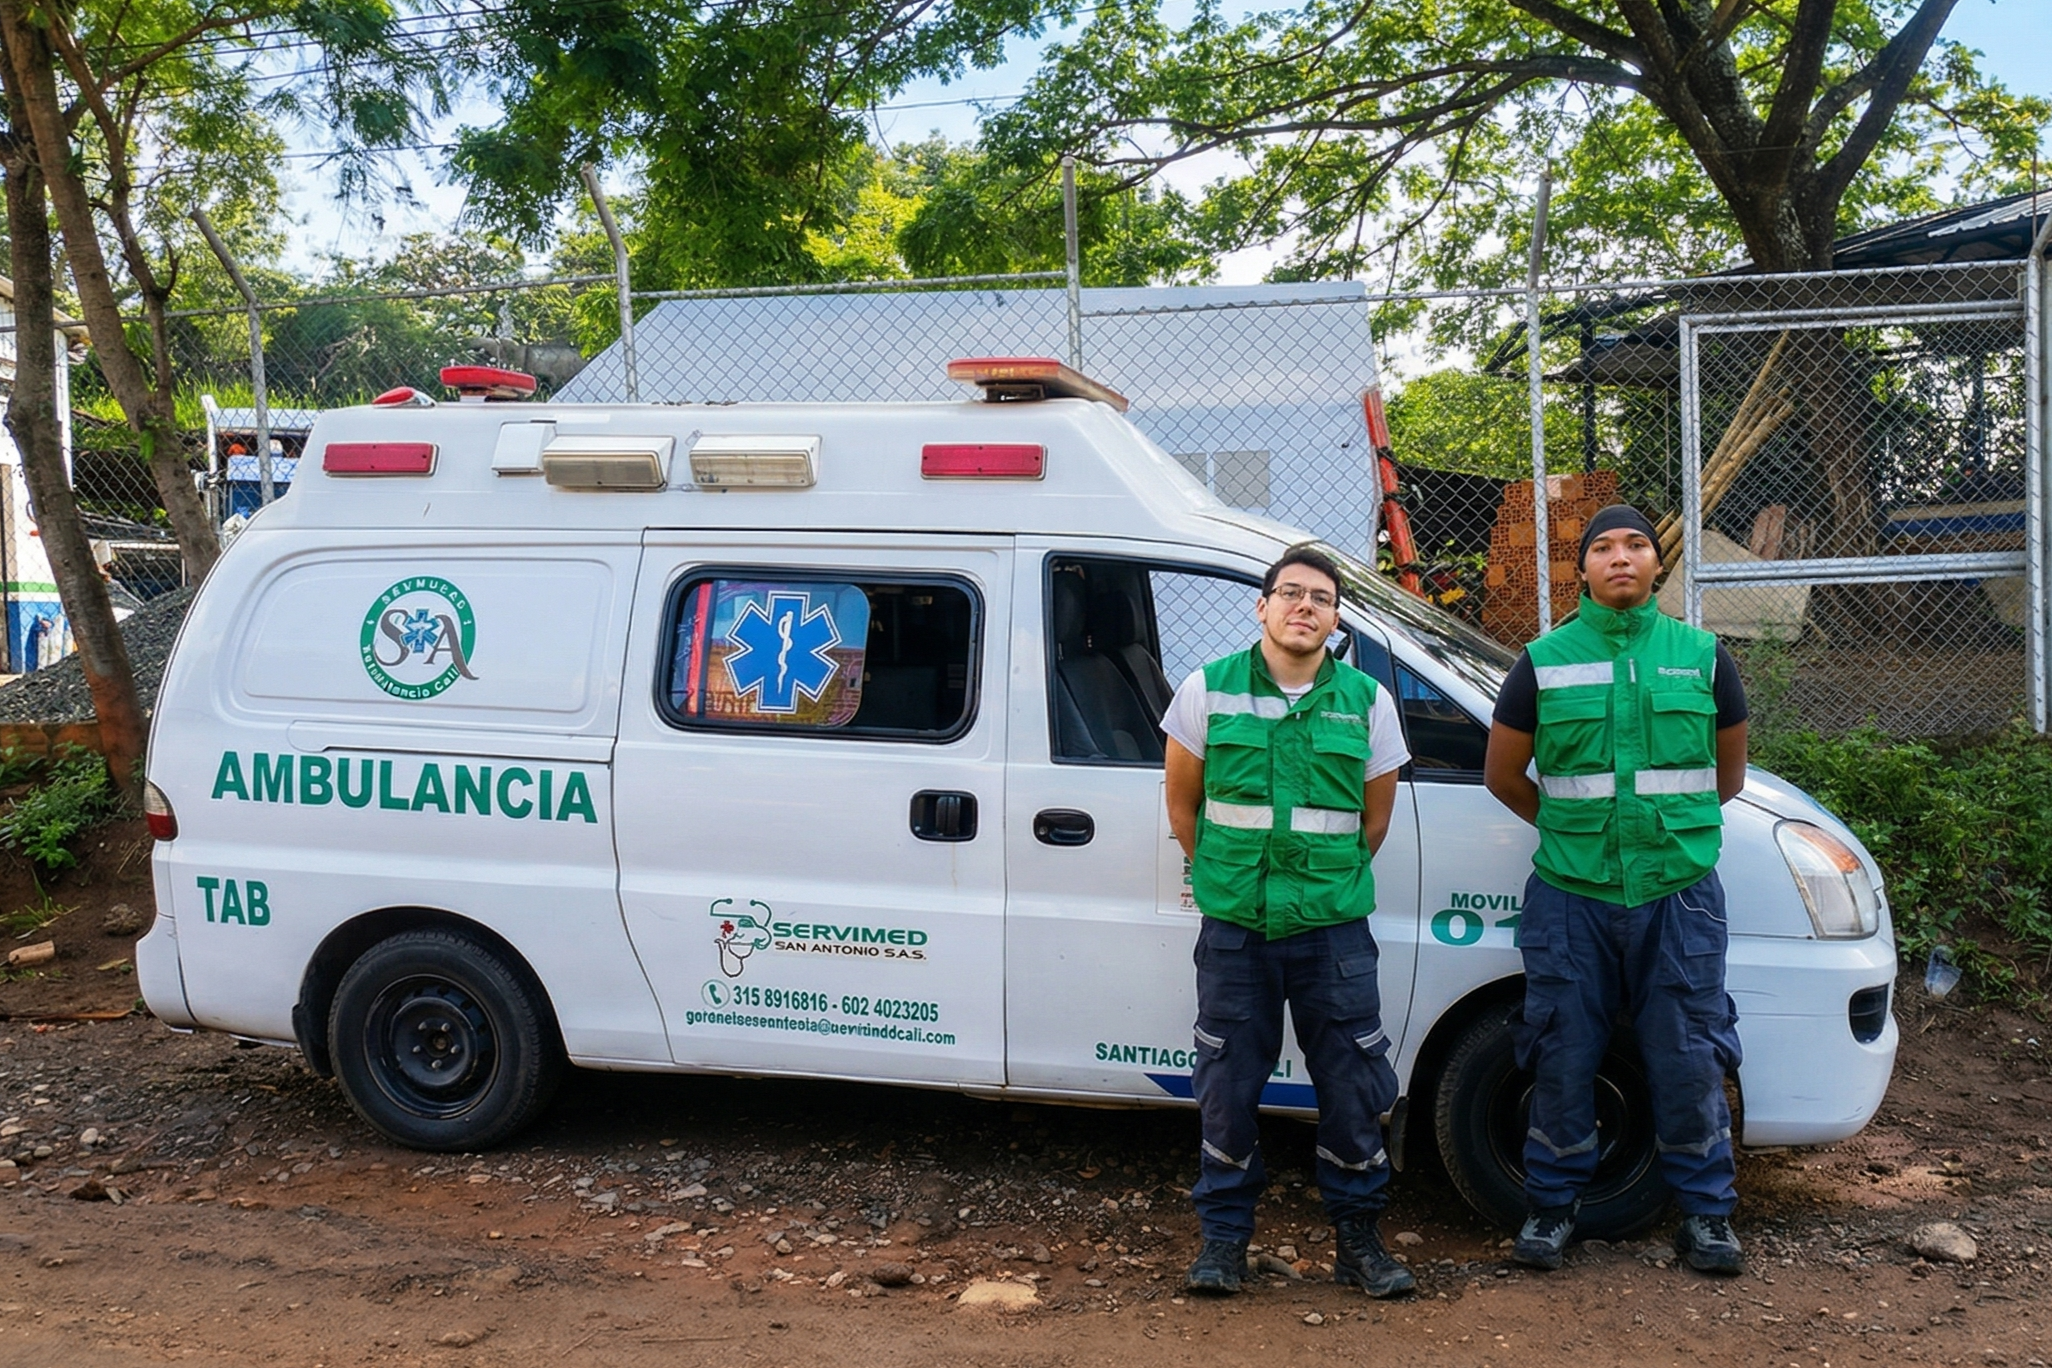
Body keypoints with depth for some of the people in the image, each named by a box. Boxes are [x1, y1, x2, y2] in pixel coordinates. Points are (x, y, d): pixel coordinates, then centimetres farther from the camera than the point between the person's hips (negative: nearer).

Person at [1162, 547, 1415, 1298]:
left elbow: (1375, 818, 11)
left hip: (1334, 931, 1)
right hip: (1233, 928, 0)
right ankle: (1225, 1235, 21)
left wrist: (1328, 885, 12)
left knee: (1353, 1087, 5)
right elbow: (1182, 801, 9)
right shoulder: (1209, 690, 0)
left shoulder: (1367, 701, 2)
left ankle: (1357, 1237, 21)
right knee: (1228, 1086, 6)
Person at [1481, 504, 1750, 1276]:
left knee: (1687, 1060, 6)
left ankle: (1705, 1210, 23)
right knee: (1562, 1059, 7)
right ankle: (1552, 1204, 23)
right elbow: (1502, 774, 10)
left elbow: (1729, 771, 17)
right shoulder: (1543, 663, 2)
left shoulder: (1702, 656, 5)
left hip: (1679, 893, 1)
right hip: (1570, 894, 0)